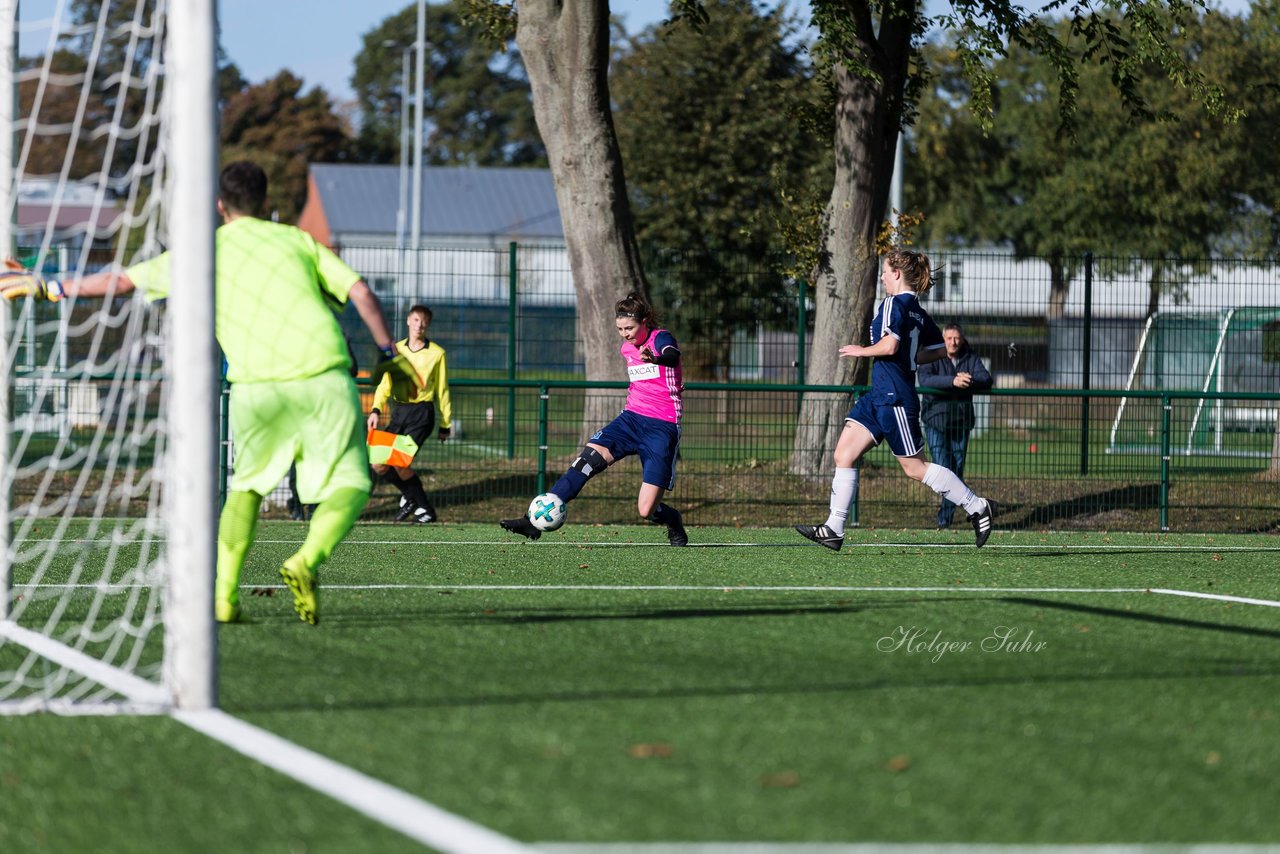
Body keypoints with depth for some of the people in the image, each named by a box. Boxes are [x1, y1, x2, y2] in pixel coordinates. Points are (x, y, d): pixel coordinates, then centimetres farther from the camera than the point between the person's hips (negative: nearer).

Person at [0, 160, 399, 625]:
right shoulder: (297, 239, 16)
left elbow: (119, 281, 20)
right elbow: (362, 294, 7)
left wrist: (49, 287, 31)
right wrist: (390, 355, 17)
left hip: (255, 385, 1)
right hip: (323, 374, -1)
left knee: (249, 482, 22)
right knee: (350, 485, 6)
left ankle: (223, 594, 11)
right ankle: (306, 561, -21)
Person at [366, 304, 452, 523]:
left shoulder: (437, 353, 2)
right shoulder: (396, 349, 10)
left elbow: (442, 390, 7)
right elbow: (385, 384, 7)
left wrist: (445, 425, 7)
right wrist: (376, 410, -9)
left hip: (422, 413, -5)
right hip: (399, 412, 5)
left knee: (400, 462, -19)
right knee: (379, 465, -2)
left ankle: (425, 509, -2)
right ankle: (410, 496, 24)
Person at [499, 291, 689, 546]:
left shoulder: (661, 339, -11)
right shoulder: (627, 349, 11)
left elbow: (672, 356, -38)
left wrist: (655, 359, -57)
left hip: (662, 429, -6)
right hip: (631, 418, 6)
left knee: (646, 510, -11)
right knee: (587, 458, -20)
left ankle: (674, 522, 27)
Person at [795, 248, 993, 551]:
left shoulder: (894, 303, -14)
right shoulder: (918, 311, 13)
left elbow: (889, 345, -27)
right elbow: (939, 349, 20)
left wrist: (861, 351, -11)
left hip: (894, 399, -10)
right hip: (879, 397, 10)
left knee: (915, 468, -3)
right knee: (844, 456, 5)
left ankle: (975, 507, 5)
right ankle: (834, 530, 3)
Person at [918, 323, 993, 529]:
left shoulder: (971, 359, 6)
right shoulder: (931, 358, -4)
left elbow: (986, 380, -8)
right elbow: (924, 379, -23)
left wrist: (968, 381, -29)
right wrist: (953, 381, -35)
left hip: (961, 422, 4)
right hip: (935, 420, -4)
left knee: (957, 470, 5)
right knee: (942, 468, -13)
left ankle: (946, 517, 13)